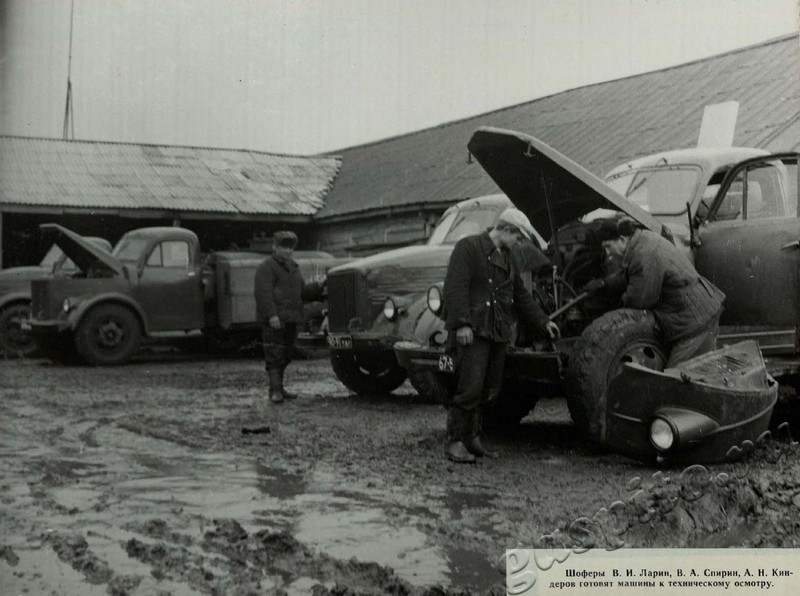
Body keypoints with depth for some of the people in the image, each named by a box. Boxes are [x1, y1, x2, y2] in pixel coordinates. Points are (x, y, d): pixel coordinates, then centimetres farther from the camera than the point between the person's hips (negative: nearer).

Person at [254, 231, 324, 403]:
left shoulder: (292, 267, 21)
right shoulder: (267, 266, -6)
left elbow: (302, 291, 22)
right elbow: (263, 293, -17)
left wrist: (318, 286, 5)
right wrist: (271, 315, -26)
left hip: (290, 318, 8)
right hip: (273, 320, -8)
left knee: (285, 356, 12)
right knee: (274, 355, -9)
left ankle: (279, 389, 21)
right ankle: (275, 391, -9)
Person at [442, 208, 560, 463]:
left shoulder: (508, 259, 22)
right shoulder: (469, 247, -6)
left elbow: (521, 295, 28)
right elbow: (456, 287, -15)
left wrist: (543, 322, 23)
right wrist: (461, 323, -23)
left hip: (498, 332, 8)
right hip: (473, 331, -8)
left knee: (489, 390, 8)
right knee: (471, 387, -12)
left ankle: (473, 437, 18)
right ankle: (455, 442, -5)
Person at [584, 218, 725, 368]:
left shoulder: (645, 258, -24)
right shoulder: (645, 238, 8)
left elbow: (638, 301, -16)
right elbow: (626, 276, 21)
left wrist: (624, 299, 5)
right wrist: (603, 284, 9)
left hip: (696, 321, -11)